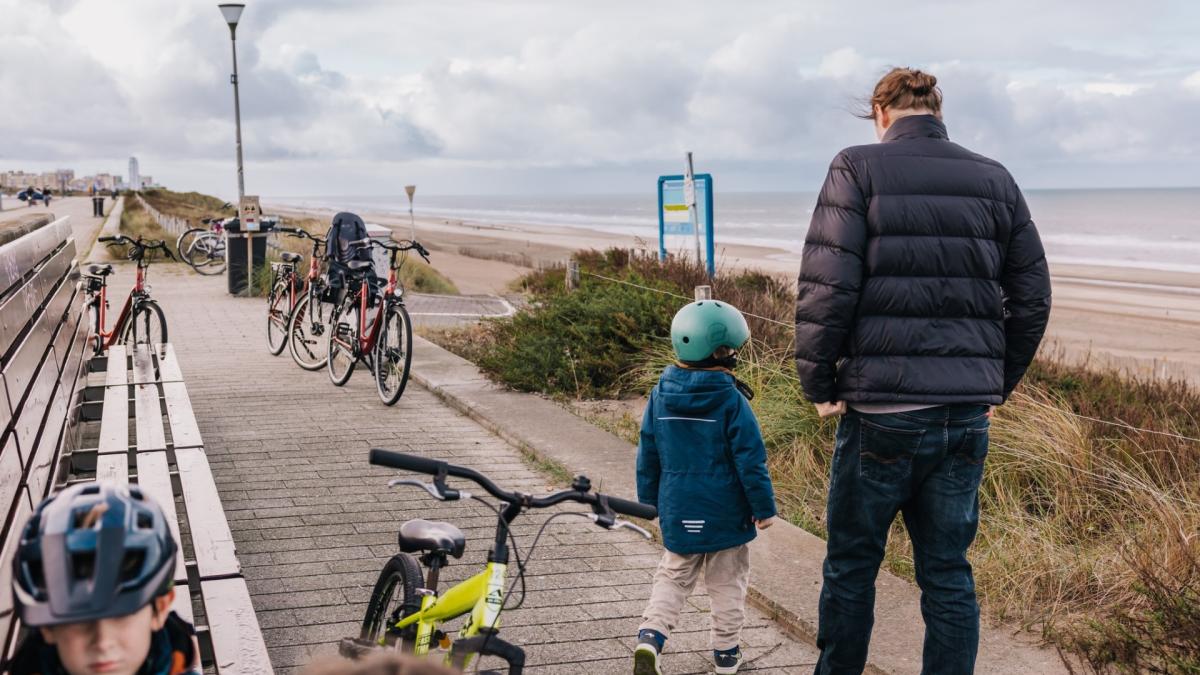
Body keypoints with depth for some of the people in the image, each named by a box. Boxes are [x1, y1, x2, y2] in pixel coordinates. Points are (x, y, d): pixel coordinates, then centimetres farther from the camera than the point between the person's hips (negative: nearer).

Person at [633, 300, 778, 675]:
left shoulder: (660, 395, -3)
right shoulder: (732, 401, -16)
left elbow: (647, 456, 4)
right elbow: (750, 460, -14)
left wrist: (649, 501, 16)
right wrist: (764, 507, -3)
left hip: (677, 513, 4)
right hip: (726, 514, -3)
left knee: (673, 578, 16)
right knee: (728, 584, 13)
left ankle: (650, 636, -3)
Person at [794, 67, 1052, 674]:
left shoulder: (858, 170, -4)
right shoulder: (994, 180, 9)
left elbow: (825, 289, -12)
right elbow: (1032, 298, 10)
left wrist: (819, 384, -2)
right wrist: (997, 384, 18)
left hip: (881, 408, -4)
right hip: (968, 415, 4)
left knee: (851, 565, 12)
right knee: (948, 572, 13)